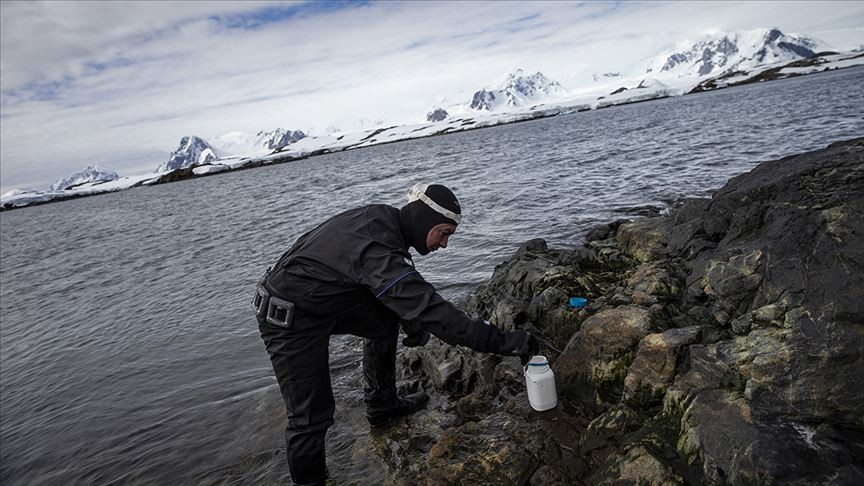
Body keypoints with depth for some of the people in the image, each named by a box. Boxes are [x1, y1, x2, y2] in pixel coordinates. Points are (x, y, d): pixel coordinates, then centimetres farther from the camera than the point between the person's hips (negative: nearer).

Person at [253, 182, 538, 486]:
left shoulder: (385, 219, -3)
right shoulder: (378, 247, -32)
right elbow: (431, 310, -35)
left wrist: (412, 321, 5)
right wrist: (502, 342, -32)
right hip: (290, 319, -9)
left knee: (385, 321, 15)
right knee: (312, 416, -7)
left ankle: (381, 407, 28)